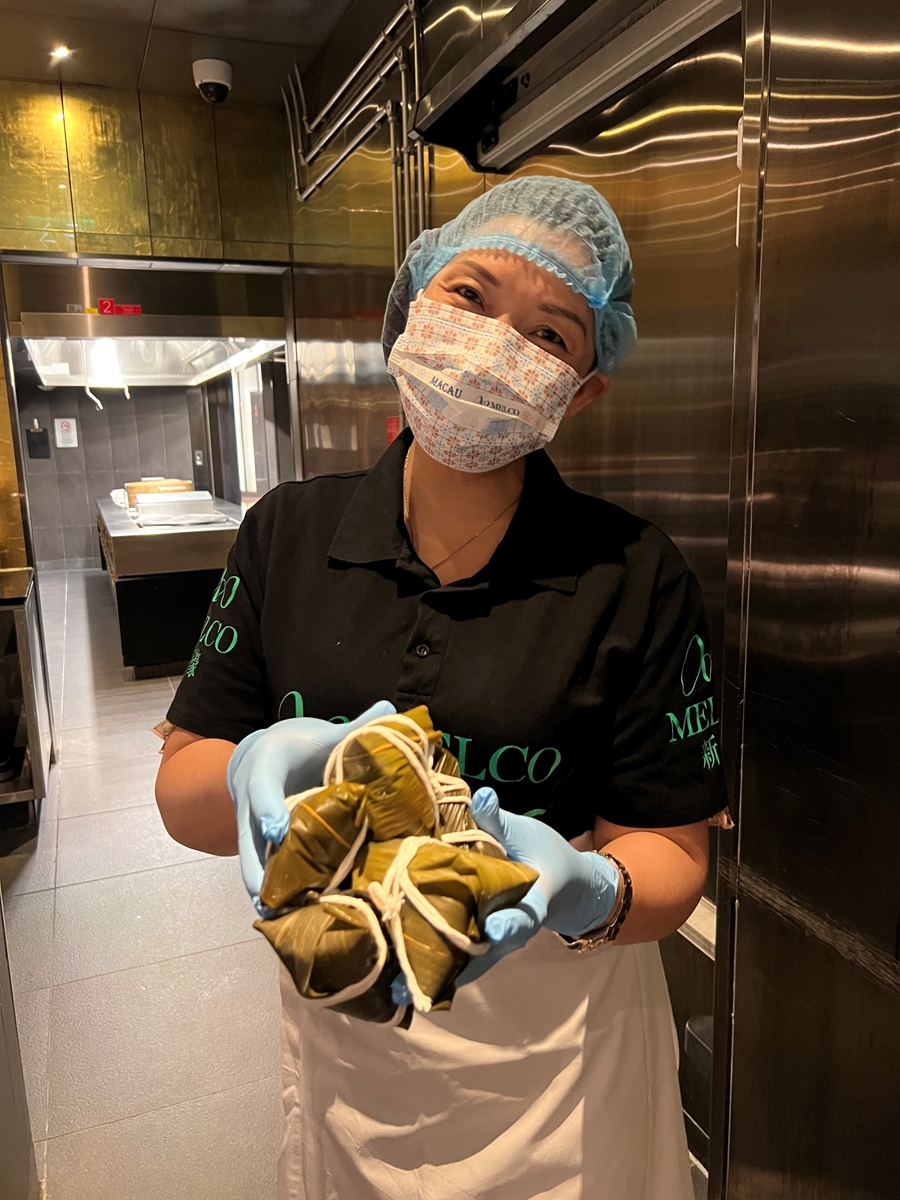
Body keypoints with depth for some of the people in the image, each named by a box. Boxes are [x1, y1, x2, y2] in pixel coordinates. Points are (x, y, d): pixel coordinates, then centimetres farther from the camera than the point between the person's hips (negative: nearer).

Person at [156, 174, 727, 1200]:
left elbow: (669, 857, -13)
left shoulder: (633, 578, -16)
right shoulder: (288, 533, -8)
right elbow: (182, 793, -6)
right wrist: (251, 776, -28)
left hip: (553, 1042, -2)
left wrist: (584, 892, -34)